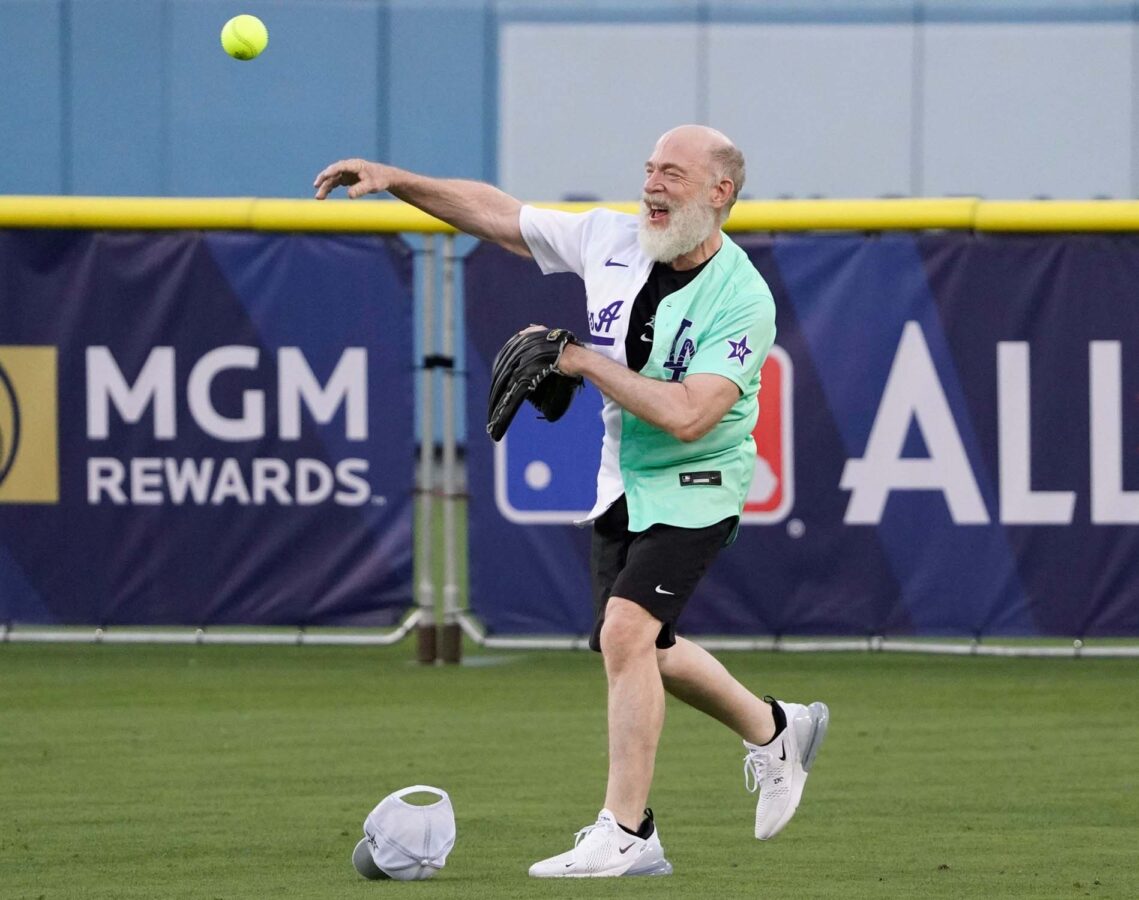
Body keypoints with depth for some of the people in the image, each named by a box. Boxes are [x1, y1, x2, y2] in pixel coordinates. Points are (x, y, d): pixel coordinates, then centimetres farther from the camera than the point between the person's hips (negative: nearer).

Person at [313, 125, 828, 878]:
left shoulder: (741, 299, -22)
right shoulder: (611, 240, -4)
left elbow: (688, 417, -31)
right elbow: (497, 215, 5)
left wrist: (585, 360, -26)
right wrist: (396, 181, -3)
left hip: (693, 488, -8)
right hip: (621, 483, 8)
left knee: (624, 631, -22)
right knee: (643, 652, 18)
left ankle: (623, 833, -15)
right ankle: (774, 730, 42)